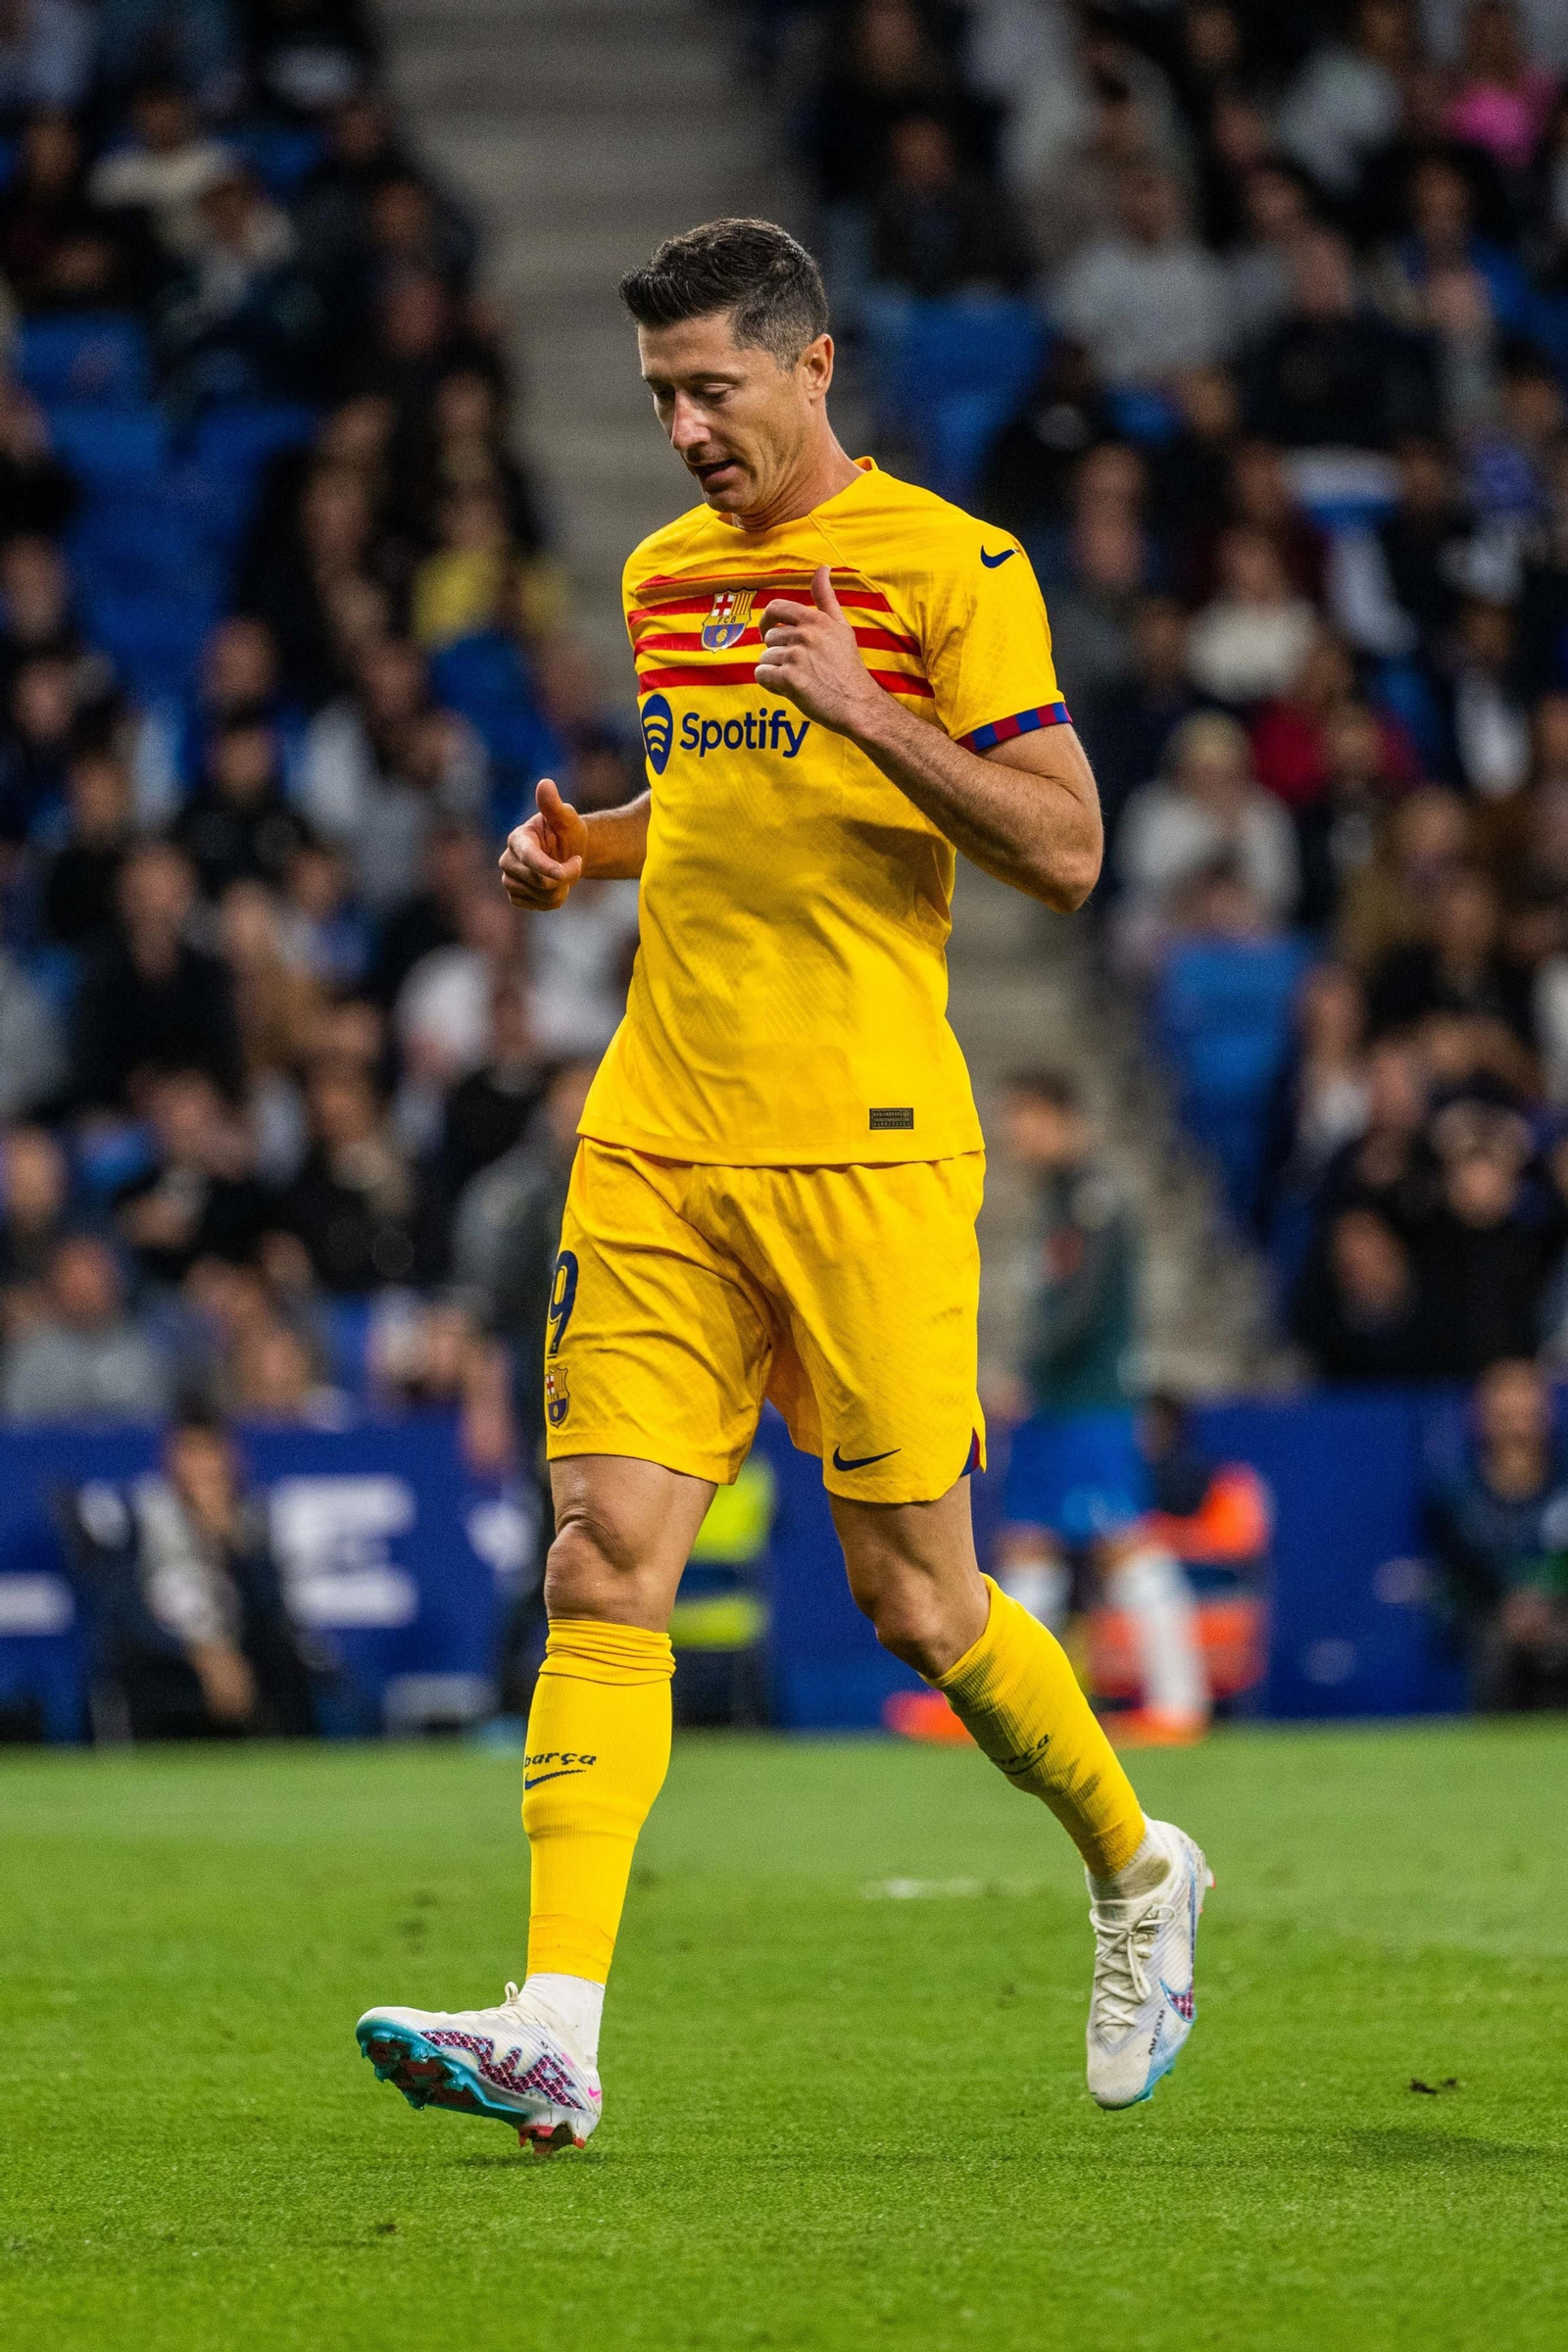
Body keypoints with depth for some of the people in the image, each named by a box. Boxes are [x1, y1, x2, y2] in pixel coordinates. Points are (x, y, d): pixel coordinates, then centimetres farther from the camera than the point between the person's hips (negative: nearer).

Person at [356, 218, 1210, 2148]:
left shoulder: (949, 569, -4)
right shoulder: (665, 573, 16)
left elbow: (1064, 850, -9)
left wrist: (865, 708, -20)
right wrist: (586, 845, 12)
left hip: (862, 1152, -5)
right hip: (653, 1145, 5)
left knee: (916, 1604, 1)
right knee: (603, 1568, -8)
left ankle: (1135, 1874, 28)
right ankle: (557, 2033, -15)